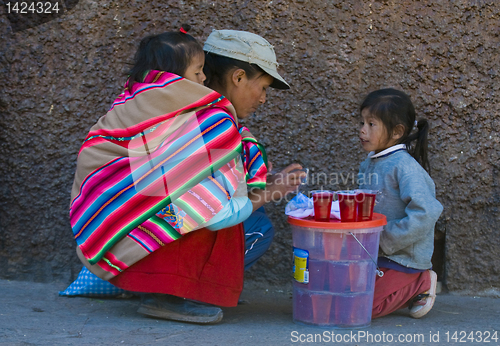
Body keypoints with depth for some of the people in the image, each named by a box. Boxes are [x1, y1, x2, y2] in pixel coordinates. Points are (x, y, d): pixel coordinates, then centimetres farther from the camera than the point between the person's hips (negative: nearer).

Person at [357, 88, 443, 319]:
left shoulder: (405, 166, -20)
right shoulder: (368, 164, 7)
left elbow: (426, 213, -29)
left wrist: (385, 242, -24)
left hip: (403, 257, -8)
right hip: (373, 254, 9)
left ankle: (420, 284, 6)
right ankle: (407, 289, 16)